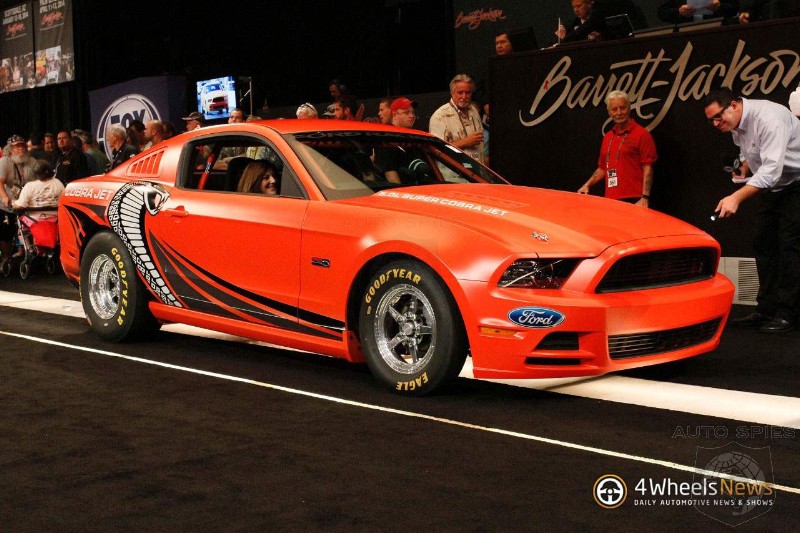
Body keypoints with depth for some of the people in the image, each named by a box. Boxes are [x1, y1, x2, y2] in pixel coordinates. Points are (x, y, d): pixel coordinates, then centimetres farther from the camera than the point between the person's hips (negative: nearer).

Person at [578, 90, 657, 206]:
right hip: (611, 200, 6)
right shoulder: (608, 137, 17)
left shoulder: (642, 134, -4)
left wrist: (645, 197, -16)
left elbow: (647, 168, -9)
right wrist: (587, 185, 10)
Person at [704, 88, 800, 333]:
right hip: (771, 186, 9)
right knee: (763, 246, 7)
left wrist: (736, 198, -42)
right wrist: (744, 168, -2)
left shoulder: (768, 118, -30)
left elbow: (772, 168, -37)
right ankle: (765, 310, 12)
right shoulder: (736, 125, -1)